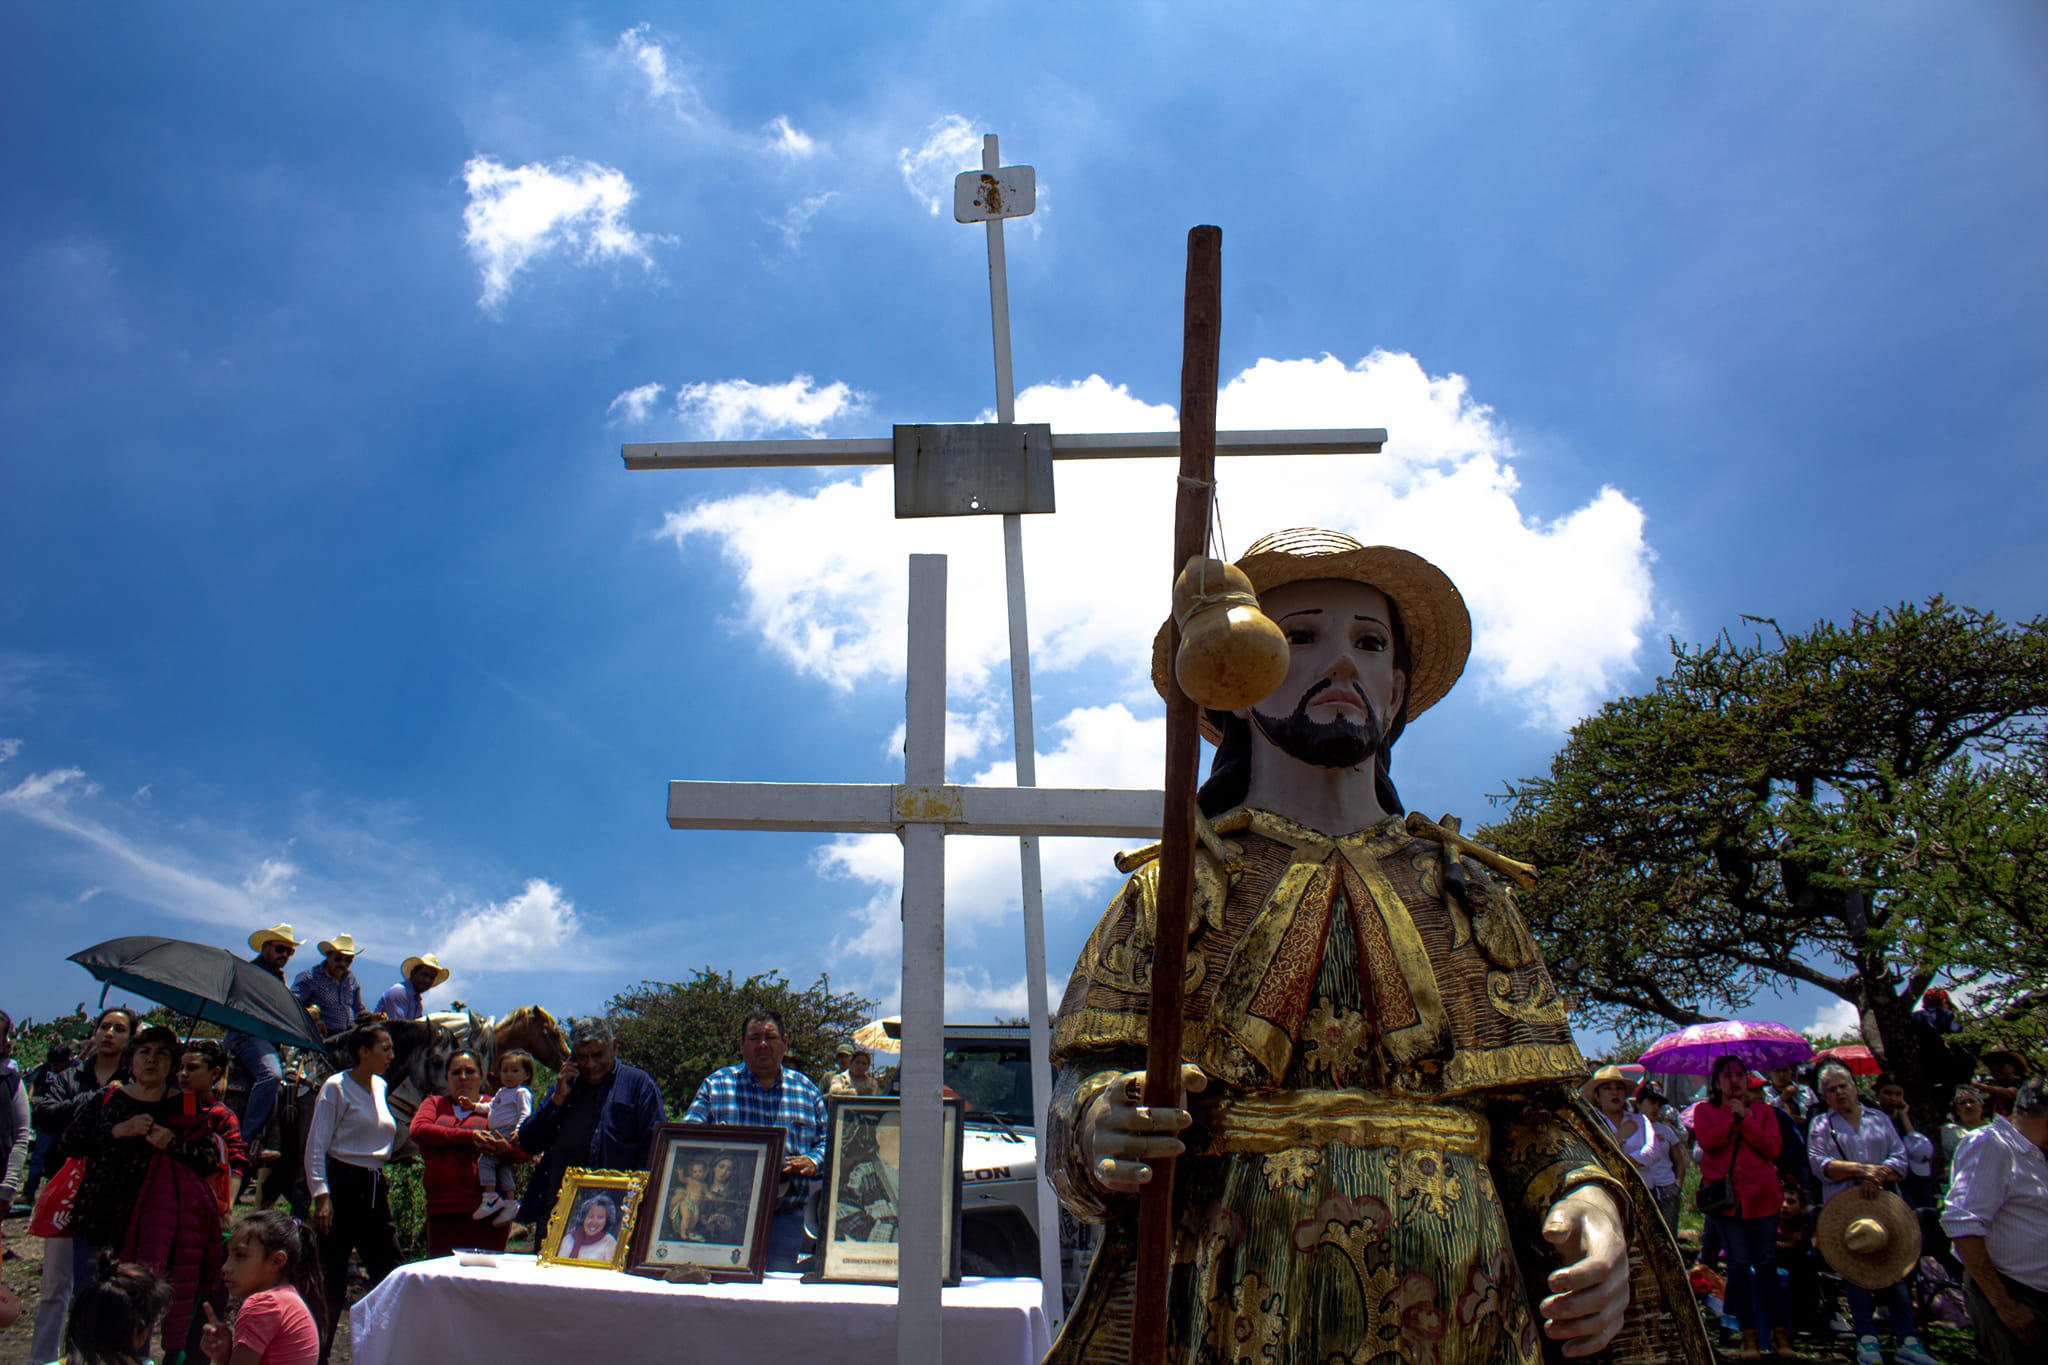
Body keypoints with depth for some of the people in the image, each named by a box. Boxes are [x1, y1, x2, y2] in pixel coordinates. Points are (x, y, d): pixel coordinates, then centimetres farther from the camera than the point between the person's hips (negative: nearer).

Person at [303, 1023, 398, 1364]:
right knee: (330, 1280, 1)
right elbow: (316, 1147, -10)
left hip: (374, 1188, 7)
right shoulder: (336, 1087, -7)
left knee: (389, 1272, 4)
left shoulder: (380, 1087, 12)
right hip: (341, 1185, -7)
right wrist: (321, 1197, -16)